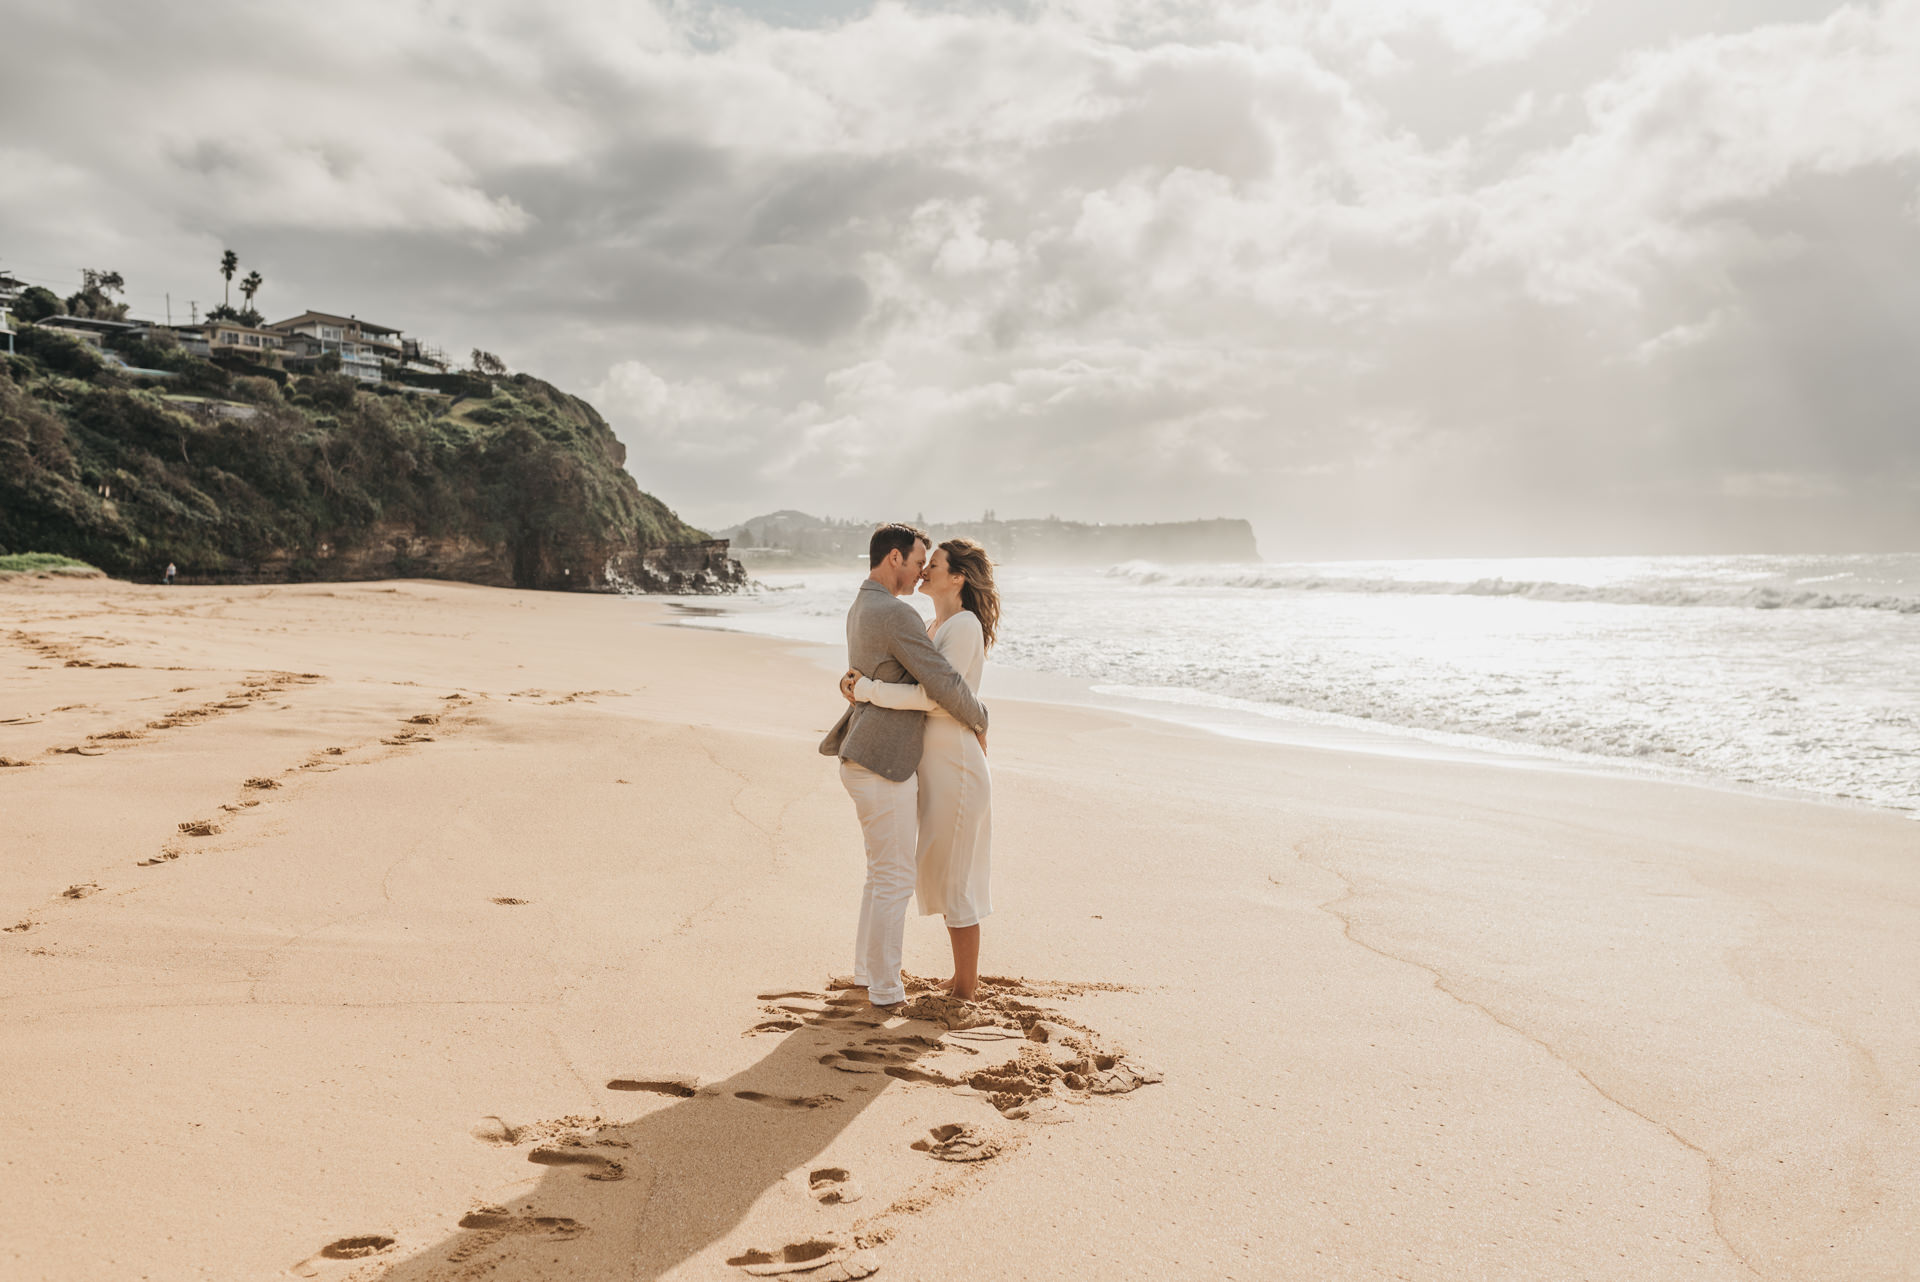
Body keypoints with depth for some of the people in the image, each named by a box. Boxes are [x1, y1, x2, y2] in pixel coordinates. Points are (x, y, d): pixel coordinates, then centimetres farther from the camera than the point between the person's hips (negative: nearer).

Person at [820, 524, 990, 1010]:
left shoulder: (860, 608, 14)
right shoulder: (896, 614, -20)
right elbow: (945, 685, -19)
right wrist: (979, 720, 0)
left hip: (865, 761, 10)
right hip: (884, 768, -10)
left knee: (884, 871, 21)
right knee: (894, 879, 1)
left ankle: (866, 969, 30)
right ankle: (884, 988, 11)